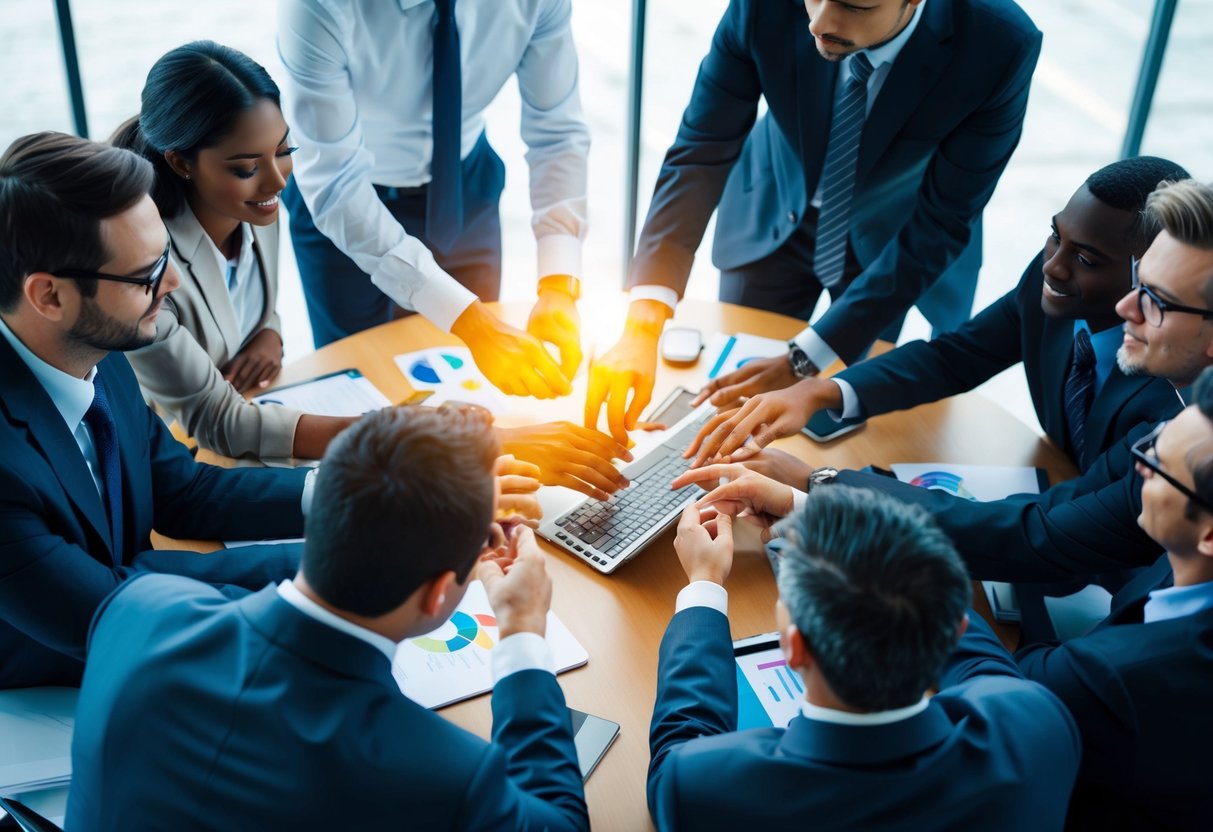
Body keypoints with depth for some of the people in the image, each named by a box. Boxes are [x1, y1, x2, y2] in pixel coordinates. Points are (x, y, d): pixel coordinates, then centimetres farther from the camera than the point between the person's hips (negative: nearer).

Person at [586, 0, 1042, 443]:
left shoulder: (1000, 44, -33)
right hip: (774, 214, 1)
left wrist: (805, 360, -31)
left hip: (901, 237, -1)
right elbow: (701, 149, -26)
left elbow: (941, 223, -26)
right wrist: (642, 328, -38)